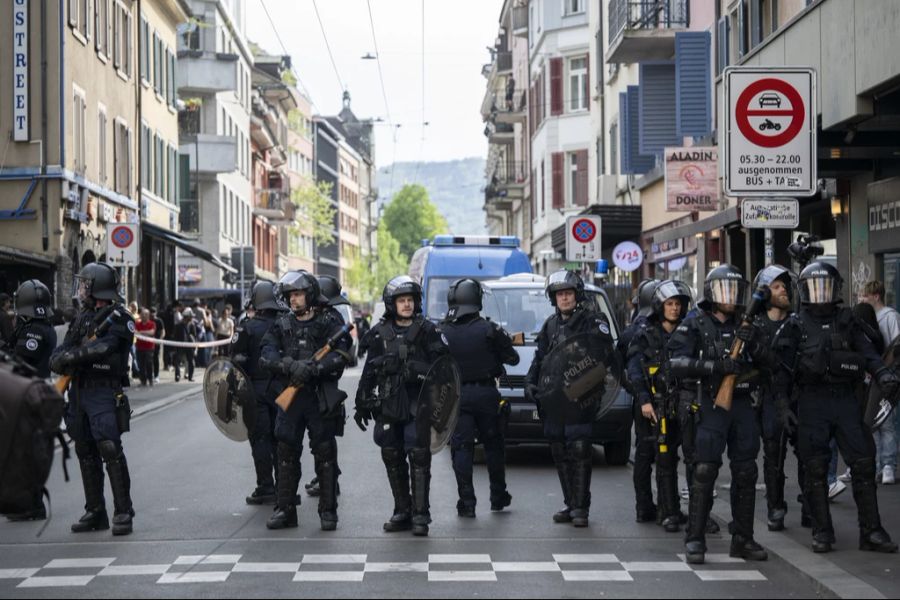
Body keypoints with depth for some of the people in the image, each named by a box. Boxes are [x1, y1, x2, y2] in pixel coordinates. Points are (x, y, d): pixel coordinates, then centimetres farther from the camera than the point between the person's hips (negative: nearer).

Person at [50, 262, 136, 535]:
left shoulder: (119, 319, -7)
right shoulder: (83, 317, 15)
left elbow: (103, 347, -22)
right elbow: (59, 354, 8)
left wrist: (71, 355, -15)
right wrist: (60, 359, -15)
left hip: (104, 393, -8)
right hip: (79, 391, 8)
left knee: (111, 451, -13)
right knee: (86, 454, 11)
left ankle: (123, 513, -8)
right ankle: (95, 512, 18)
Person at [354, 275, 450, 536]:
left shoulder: (427, 331, 0)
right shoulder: (380, 333, 10)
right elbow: (369, 370, 13)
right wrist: (362, 402, 12)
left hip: (417, 406, -4)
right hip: (388, 405, 4)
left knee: (419, 458, -7)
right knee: (392, 459, 8)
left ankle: (420, 515, -2)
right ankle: (402, 512, 19)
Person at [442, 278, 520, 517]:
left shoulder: (442, 332, -4)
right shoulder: (489, 329, -8)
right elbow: (512, 358, 0)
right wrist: (502, 340, 16)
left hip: (457, 396, 0)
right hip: (486, 393, 0)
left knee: (461, 448, 2)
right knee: (493, 445, 15)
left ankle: (467, 502, -3)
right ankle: (498, 496, 24)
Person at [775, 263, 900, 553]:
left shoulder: (847, 322, 12)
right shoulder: (796, 326, 7)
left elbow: (868, 353, 3)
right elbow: (784, 369, 5)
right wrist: (783, 404, -3)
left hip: (846, 400, 2)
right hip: (812, 403, -2)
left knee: (863, 464, -2)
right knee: (816, 469, 0)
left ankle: (871, 531, 4)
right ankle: (821, 532, 9)